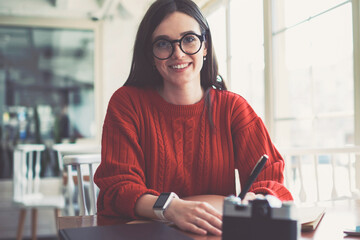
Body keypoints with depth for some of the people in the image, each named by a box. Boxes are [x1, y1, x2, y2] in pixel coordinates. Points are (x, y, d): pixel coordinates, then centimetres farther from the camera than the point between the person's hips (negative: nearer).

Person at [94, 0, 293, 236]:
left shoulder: (232, 107, 2)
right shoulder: (127, 102, -2)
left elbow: (276, 188, -6)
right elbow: (117, 188, -10)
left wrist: (221, 205, -25)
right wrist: (171, 208, -29)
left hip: (216, 234, 2)